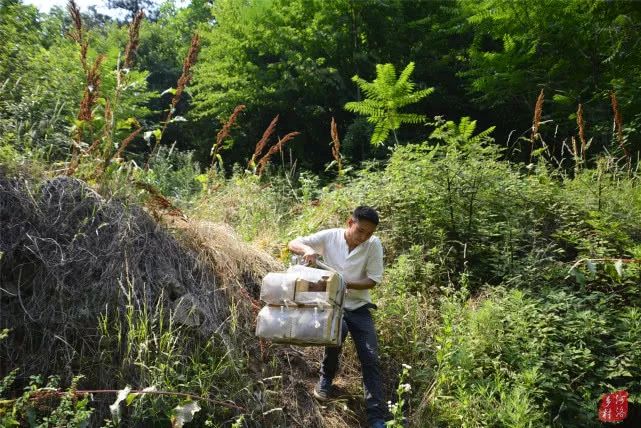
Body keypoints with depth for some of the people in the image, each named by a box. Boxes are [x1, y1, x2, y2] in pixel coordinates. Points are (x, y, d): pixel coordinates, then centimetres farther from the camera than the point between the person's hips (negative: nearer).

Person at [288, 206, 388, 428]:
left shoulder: (374, 245, -12)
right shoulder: (329, 236, -11)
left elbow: (373, 280, -8)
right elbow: (293, 244, -8)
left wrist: (345, 284, -23)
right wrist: (306, 249, -32)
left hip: (359, 306, 1)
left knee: (371, 358, -6)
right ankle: (326, 377, 3)